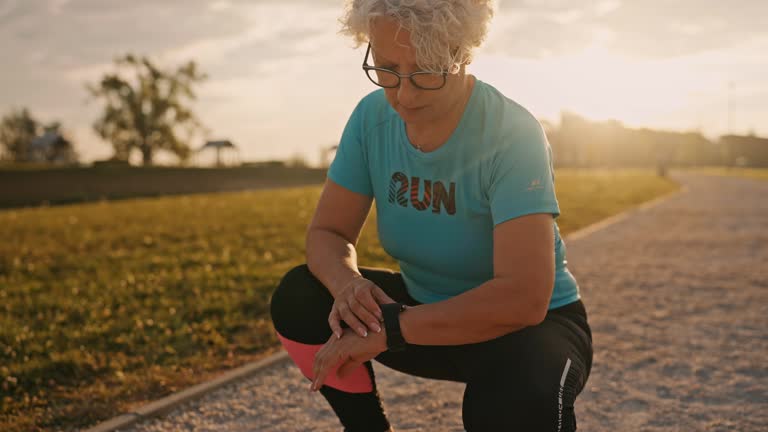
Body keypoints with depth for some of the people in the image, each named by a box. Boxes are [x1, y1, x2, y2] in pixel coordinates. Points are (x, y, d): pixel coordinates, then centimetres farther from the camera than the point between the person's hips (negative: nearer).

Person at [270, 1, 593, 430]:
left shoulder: (511, 134, -27)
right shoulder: (372, 117, -10)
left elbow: (523, 298, -36)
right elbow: (328, 232, -5)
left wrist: (388, 329, -34)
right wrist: (346, 283, -29)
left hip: (530, 325, -5)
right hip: (427, 311, 5)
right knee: (298, 298, -13)